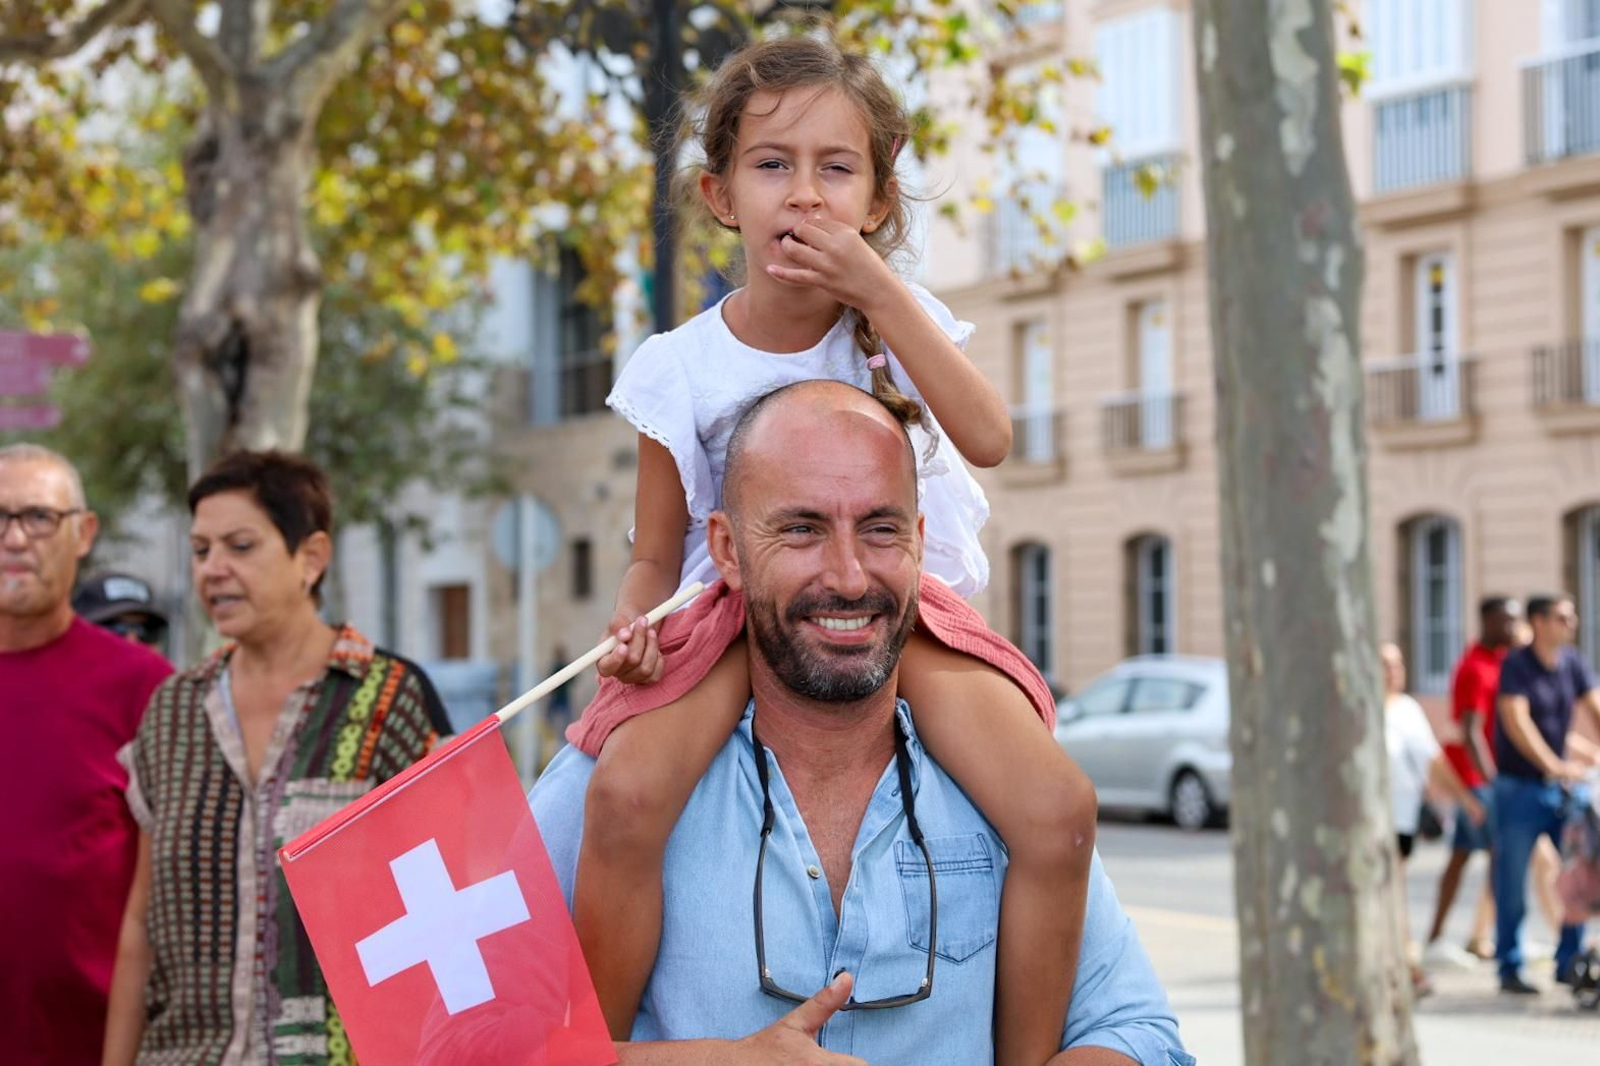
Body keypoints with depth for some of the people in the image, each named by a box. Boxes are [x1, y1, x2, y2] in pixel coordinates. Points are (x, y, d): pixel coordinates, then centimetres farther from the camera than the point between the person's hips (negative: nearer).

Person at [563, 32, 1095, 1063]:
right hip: (731, 614, 0)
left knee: (1059, 810, -25)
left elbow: (987, 437, -16)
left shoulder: (897, 315, 2)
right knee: (625, 796, -32)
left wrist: (880, 291, -19)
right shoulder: (680, 369, 0)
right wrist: (635, 626, -17)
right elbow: (657, 556, 6)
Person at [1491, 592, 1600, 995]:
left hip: (1566, 784, 6)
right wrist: (1555, 765, -29)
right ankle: (1510, 969, 7)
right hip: (1521, 785, -6)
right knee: (1512, 885, -1)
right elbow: (1516, 722, -20)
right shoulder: (1516, 664, -10)